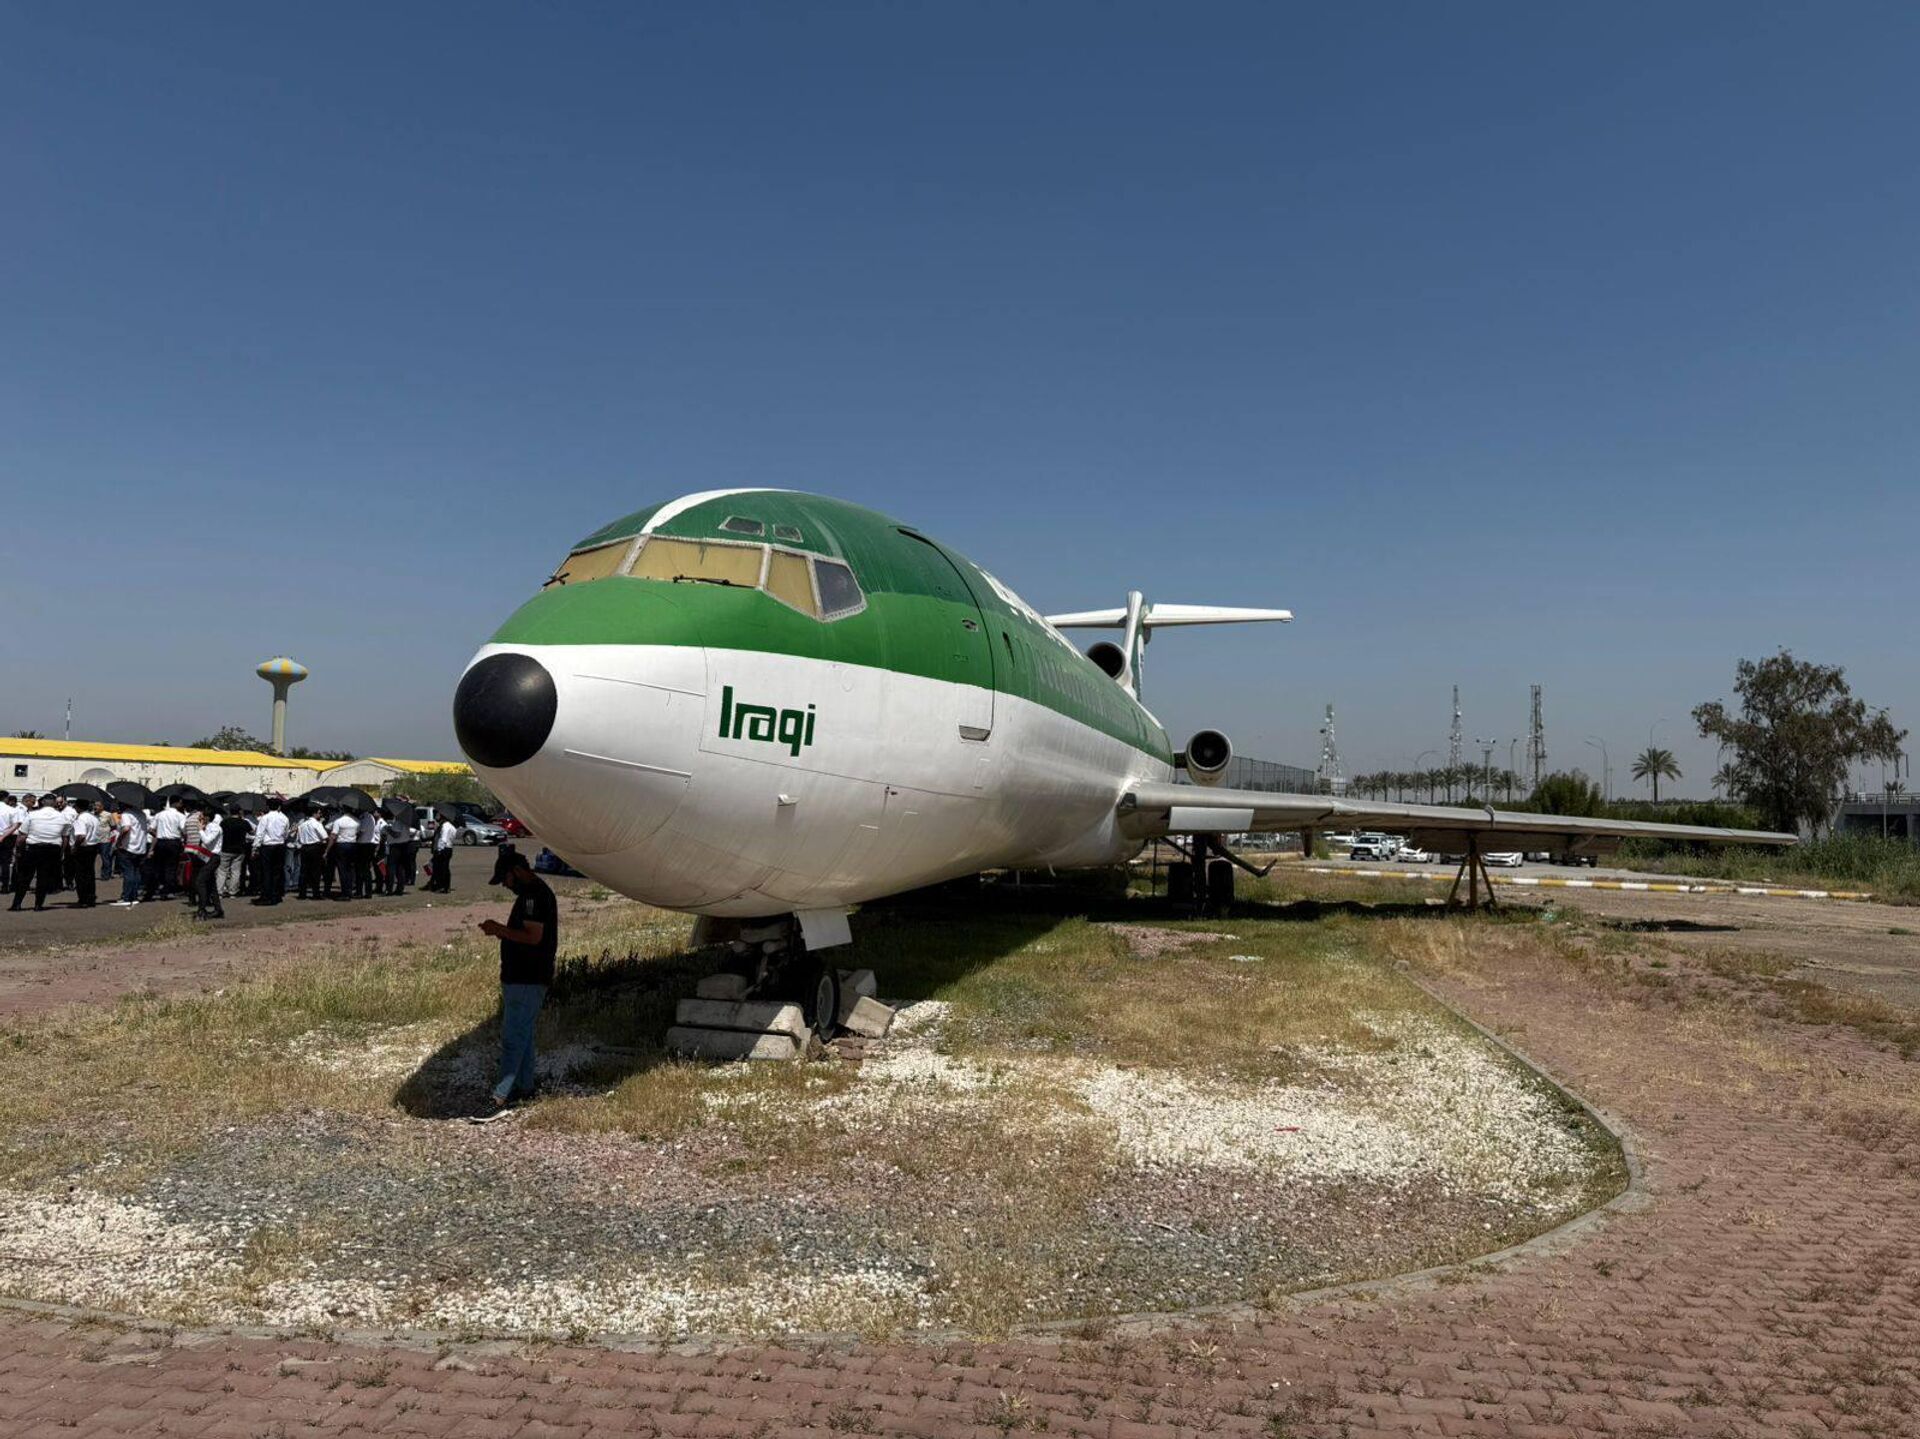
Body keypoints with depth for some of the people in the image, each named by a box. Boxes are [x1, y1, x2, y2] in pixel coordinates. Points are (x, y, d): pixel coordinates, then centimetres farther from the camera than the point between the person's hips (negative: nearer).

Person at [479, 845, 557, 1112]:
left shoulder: (534, 894, -18)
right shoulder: (529, 892, 16)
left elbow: (533, 937, -24)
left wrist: (500, 929, -16)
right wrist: (501, 931, 7)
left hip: (527, 981, -11)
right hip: (520, 977, 11)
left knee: (512, 1037, -9)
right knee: (522, 1034, 17)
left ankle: (501, 1097, -7)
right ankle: (525, 1086, 25)